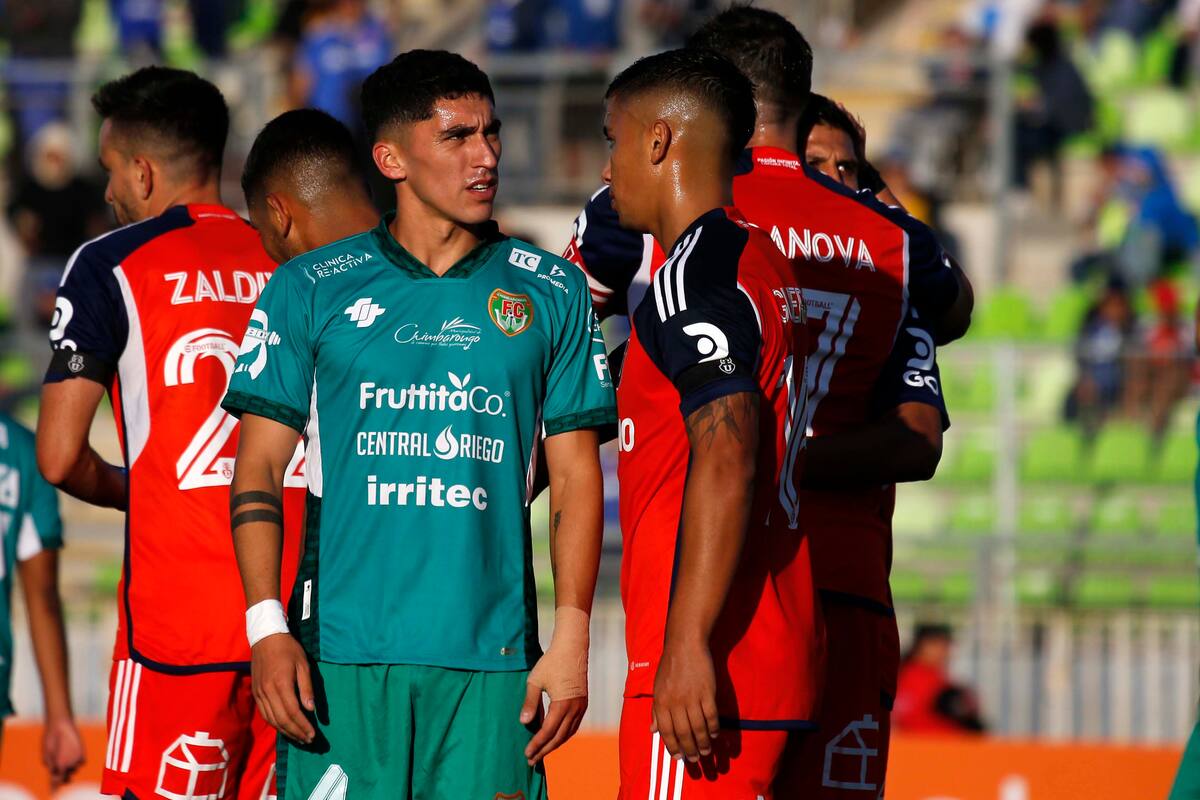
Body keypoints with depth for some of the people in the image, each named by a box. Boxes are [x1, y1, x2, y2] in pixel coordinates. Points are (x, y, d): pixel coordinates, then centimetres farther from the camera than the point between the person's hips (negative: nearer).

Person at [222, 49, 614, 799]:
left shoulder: (553, 294, 10)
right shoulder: (310, 291, 7)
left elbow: (576, 476, 9)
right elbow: (259, 468, 5)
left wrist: (571, 640, -1)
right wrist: (268, 627, -7)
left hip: (492, 657, 1)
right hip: (341, 651, -1)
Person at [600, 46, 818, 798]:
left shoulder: (693, 277, -11)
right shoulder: (767, 263, 18)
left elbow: (726, 461, -22)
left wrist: (687, 644, -26)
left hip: (705, 664, -10)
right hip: (777, 649, 10)